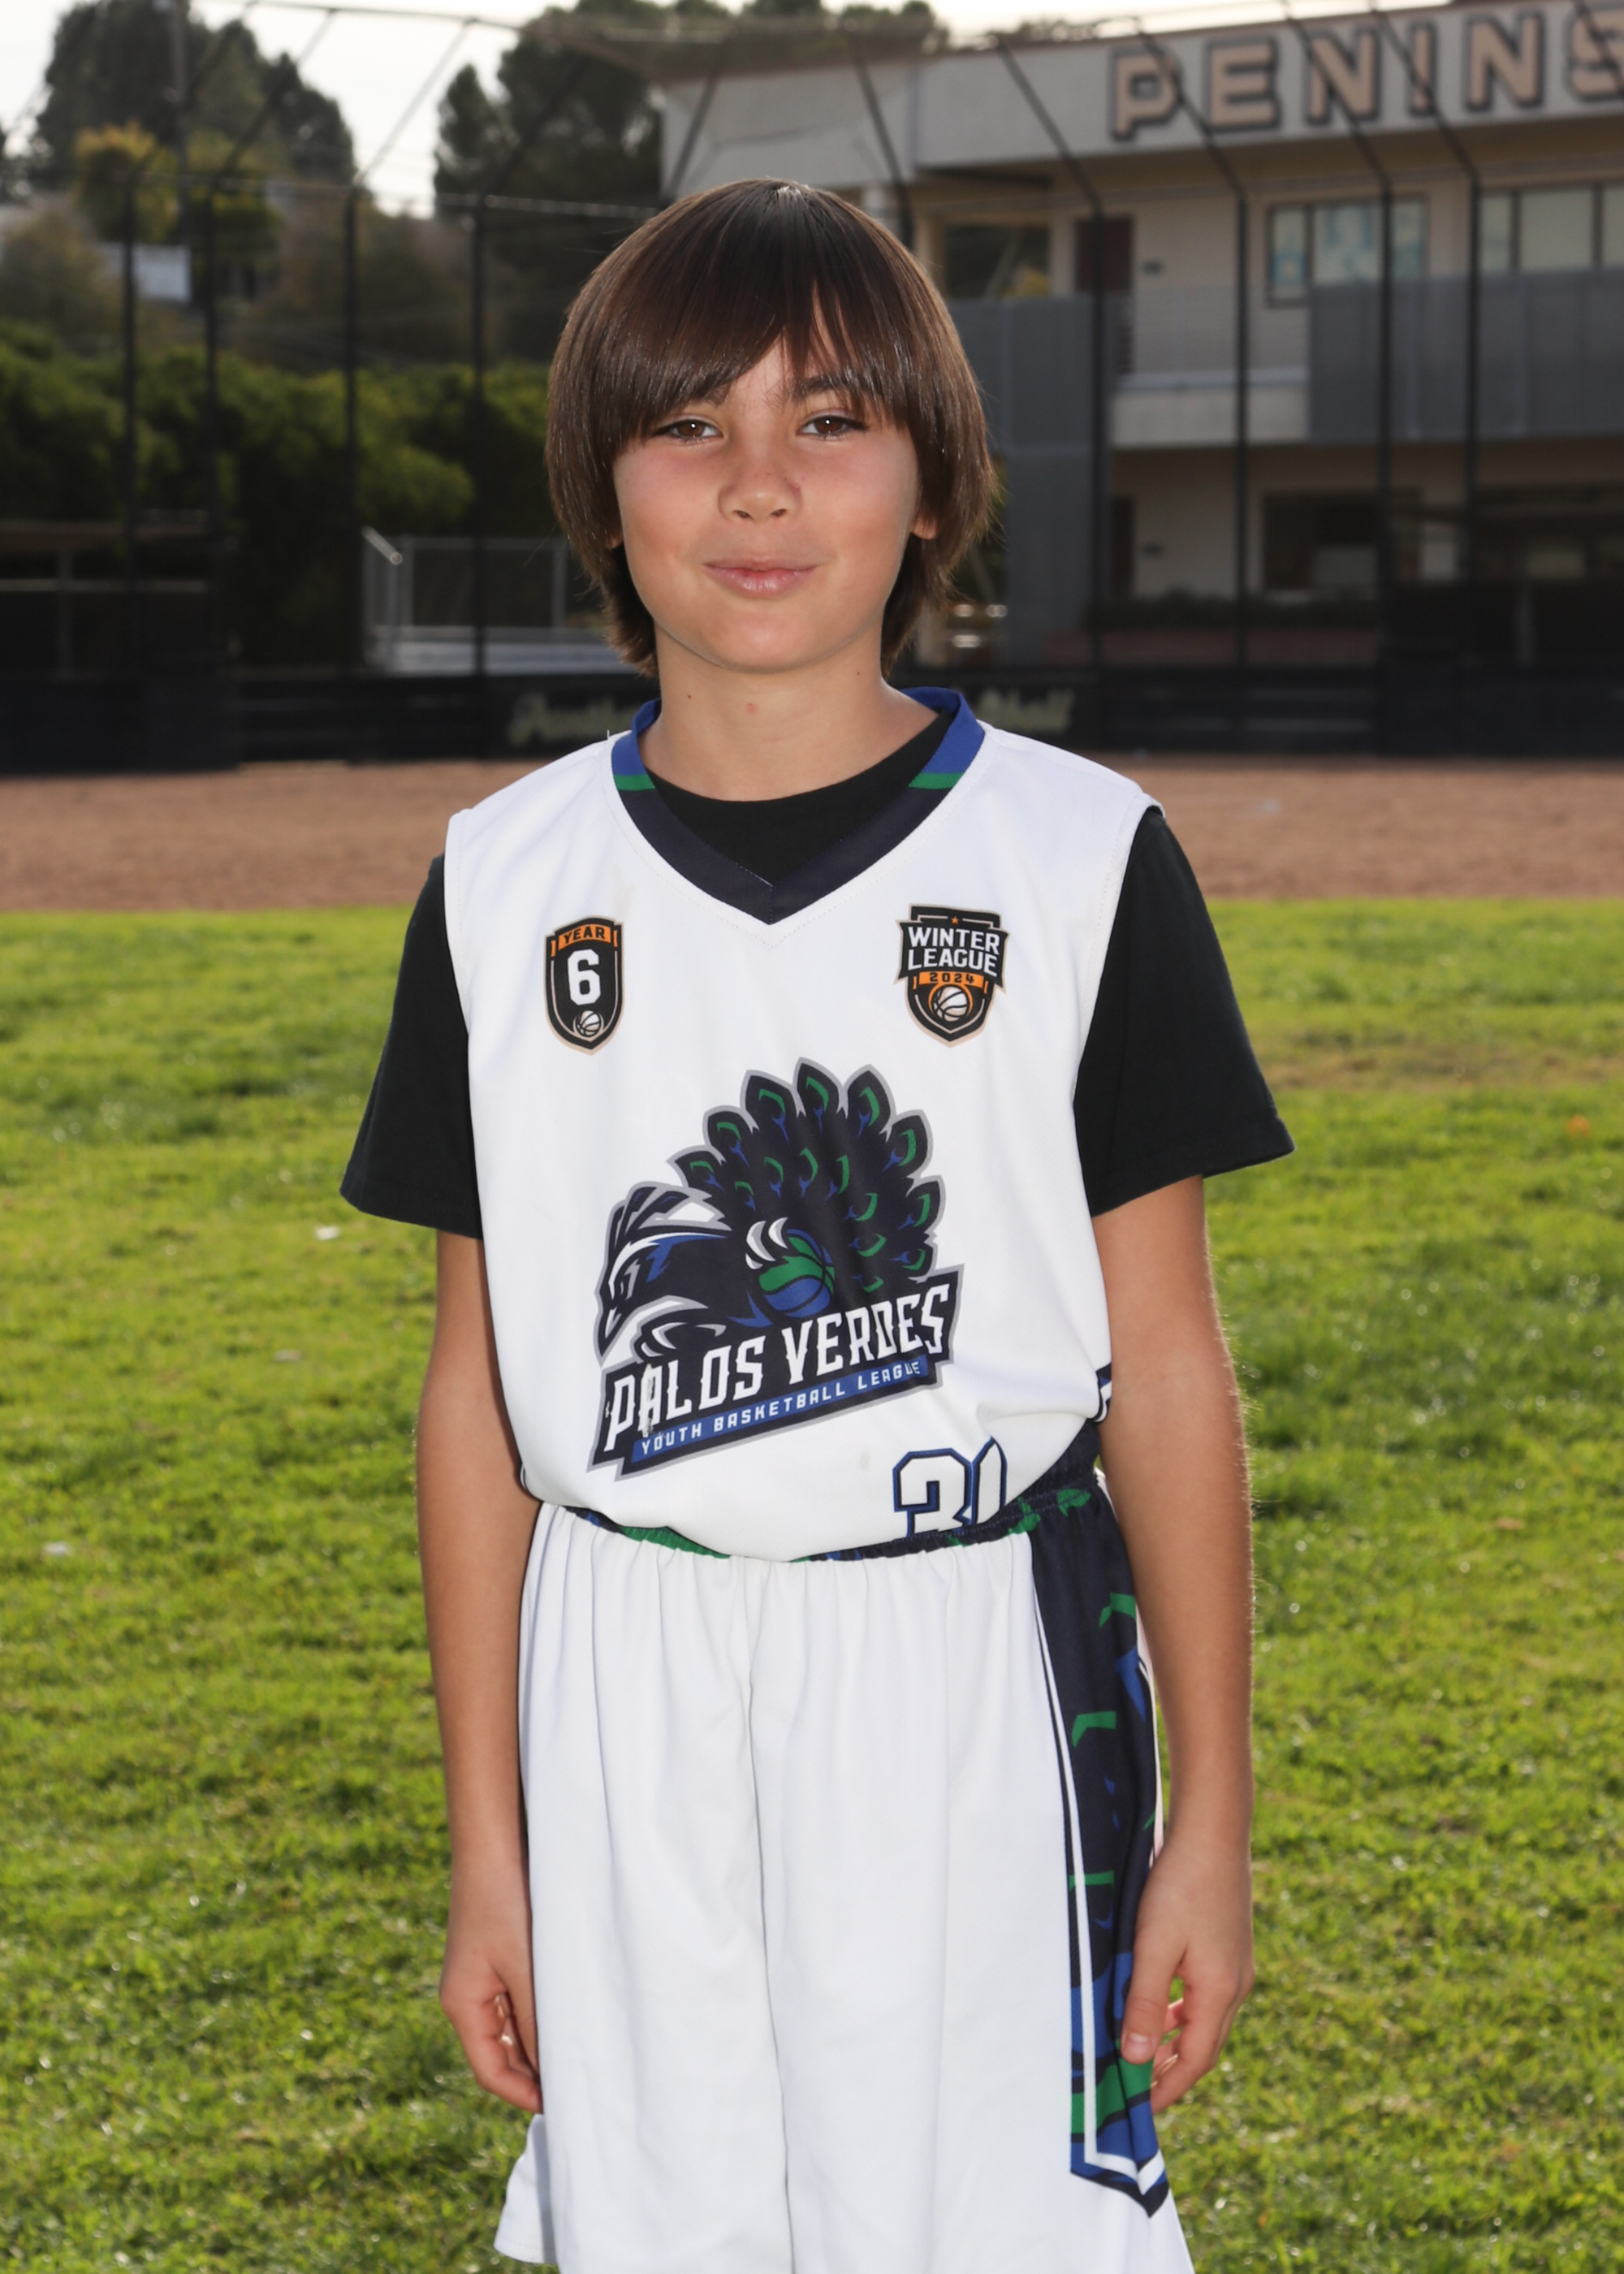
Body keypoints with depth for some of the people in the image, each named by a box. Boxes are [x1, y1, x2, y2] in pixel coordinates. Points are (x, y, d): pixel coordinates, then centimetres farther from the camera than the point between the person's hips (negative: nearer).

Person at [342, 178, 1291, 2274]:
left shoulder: (1081, 864, -2)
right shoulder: (509, 889, 4)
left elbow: (1164, 1366, 0)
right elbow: (479, 1387, 7)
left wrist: (1210, 1824, 0)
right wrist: (486, 1848, 7)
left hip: (979, 1683, -2)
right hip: (631, 1691, 2)